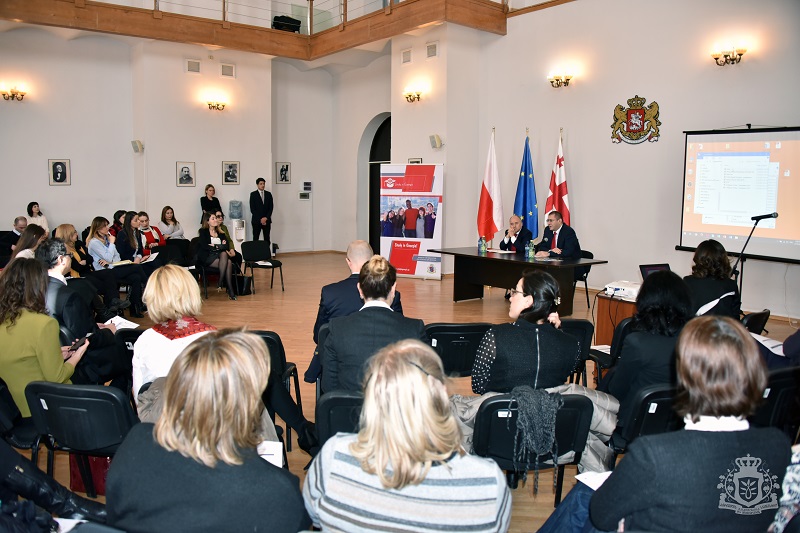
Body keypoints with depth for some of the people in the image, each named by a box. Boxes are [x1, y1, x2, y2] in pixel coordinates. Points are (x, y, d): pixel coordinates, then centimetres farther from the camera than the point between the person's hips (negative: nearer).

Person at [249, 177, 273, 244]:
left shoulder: (268, 194, 10)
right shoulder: (253, 194, 1)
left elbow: (271, 207, 7)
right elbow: (252, 209, -5)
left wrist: (266, 218, -7)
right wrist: (260, 219, -10)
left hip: (267, 220, 3)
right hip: (256, 221, -3)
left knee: (267, 239, 1)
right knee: (255, 239, -3)